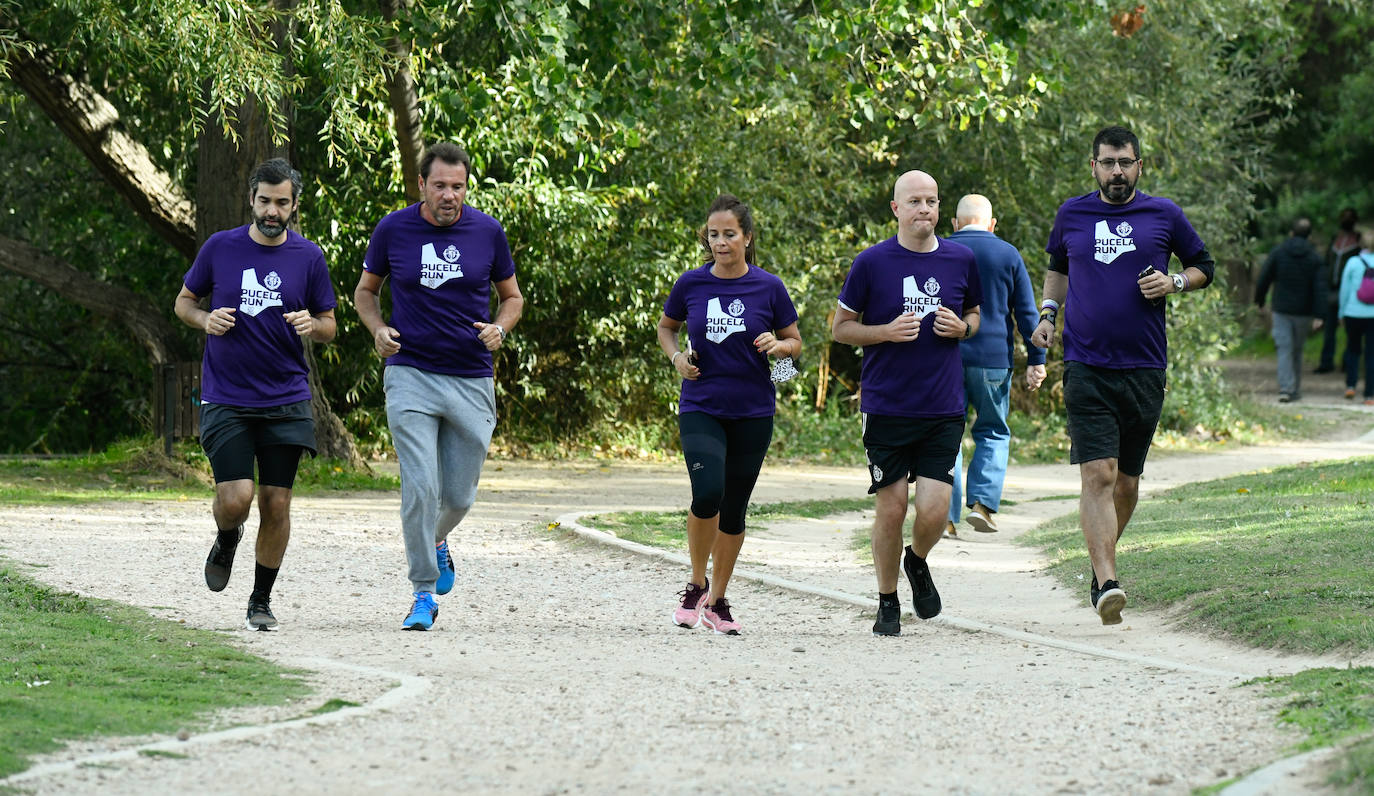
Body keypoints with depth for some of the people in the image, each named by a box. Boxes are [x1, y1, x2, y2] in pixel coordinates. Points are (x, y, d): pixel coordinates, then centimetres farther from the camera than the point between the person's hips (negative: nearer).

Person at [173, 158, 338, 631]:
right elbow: (183, 300, 12)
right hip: (226, 399, -1)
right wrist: (205, 319, -9)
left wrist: (312, 325, -13)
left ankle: (261, 601, 17)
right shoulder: (221, 248, 0)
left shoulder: (308, 258, 2)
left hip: (286, 402, 1)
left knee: (276, 503, 1)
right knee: (236, 498, -14)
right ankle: (227, 540, 22)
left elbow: (329, 326, 10)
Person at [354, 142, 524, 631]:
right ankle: (423, 594, -3)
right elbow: (366, 289, 13)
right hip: (411, 375, -2)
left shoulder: (488, 232, 0)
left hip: (472, 382, 2)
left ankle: (436, 541, 42)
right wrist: (378, 330, -7)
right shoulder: (393, 230, -2)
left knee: (459, 495, 8)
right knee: (420, 488, -13)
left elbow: (511, 296, 13)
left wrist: (500, 328, -8)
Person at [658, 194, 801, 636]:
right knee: (708, 493, -21)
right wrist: (677, 357, -3)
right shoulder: (691, 284, 0)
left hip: (752, 412, 1)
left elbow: (795, 341, 9)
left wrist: (778, 345, -13)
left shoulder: (768, 287, -2)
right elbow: (666, 326, 17)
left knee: (734, 508, 7)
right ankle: (696, 584, 1)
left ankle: (717, 600, 23)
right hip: (700, 408, -1)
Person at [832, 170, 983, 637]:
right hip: (886, 406, -1)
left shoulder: (961, 260, 5)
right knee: (891, 507, 0)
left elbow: (975, 314, 21)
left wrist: (962, 327, -3)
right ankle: (887, 604, 19)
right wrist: (887, 332, -12)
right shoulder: (872, 262, -3)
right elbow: (840, 328, 4)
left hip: (944, 408, 1)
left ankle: (918, 562, 26)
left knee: (934, 510, -8)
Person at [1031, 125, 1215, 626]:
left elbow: (1203, 266, 16)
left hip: (1144, 371, 1)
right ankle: (1107, 584, -22)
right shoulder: (1071, 215, 7)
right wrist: (1049, 312, 11)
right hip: (1086, 370, -1)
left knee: (1126, 481, 11)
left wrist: (1174, 282, -4)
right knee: (1098, 476, -15)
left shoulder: (1163, 215, 4)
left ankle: (1101, 562, 35)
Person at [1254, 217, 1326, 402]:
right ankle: (1295, 390, 21)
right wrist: (1318, 316, -12)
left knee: (1284, 350, -3)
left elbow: (1263, 279, -1)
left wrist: (1259, 300, 15)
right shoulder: (1315, 258, -3)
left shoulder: (1277, 252, -3)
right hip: (1303, 311, 1)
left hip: (1281, 310, -1)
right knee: (1297, 350, 15)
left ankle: (1286, 389, -17)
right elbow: (1320, 288, -10)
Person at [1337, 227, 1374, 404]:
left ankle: (1351, 385, 9)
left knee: (1353, 350, 20)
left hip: (1353, 314, 0)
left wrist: (1342, 312, 10)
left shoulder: (1353, 263, -7)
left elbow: (1345, 290, -2)